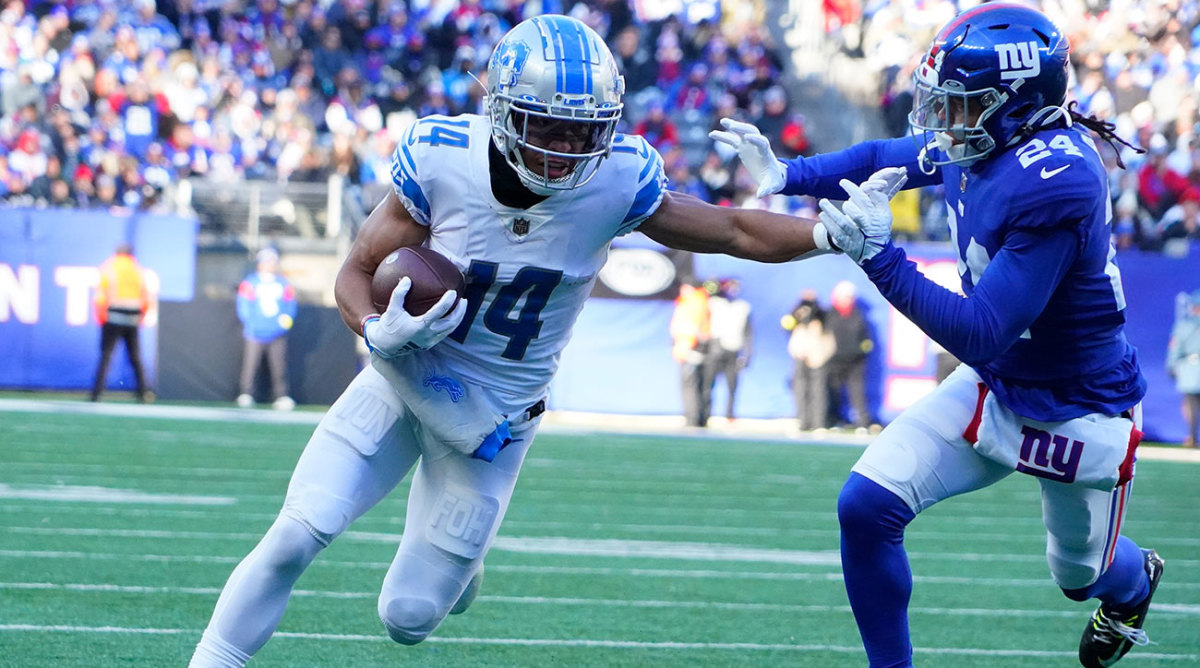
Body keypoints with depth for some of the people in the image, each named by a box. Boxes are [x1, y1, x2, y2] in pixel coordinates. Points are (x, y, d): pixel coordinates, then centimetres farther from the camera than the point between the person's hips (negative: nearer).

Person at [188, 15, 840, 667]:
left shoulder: (618, 180, -20)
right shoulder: (440, 159, -20)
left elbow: (732, 230, -6)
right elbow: (357, 273, -10)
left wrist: (830, 234, -19)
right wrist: (381, 331, -31)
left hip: (494, 417, 0)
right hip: (401, 384, 0)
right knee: (296, 536, -14)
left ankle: (454, 560, 37)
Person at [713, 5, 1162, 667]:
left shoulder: (1052, 183, -35)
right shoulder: (980, 145, -11)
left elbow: (980, 335, -34)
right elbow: (885, 157, 12)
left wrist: (878, 256, -38)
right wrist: (784, 176, -2)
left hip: (1078, 414, -7)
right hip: (994, 388, 7)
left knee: (1081, 575, 20)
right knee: (867, 506, -11)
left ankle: (1135, 580, 57)